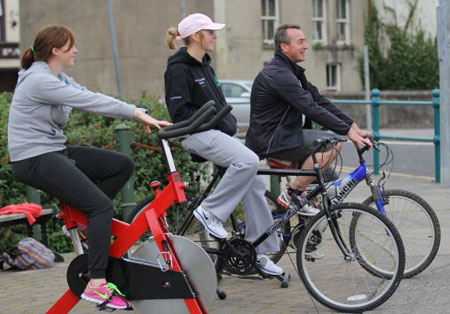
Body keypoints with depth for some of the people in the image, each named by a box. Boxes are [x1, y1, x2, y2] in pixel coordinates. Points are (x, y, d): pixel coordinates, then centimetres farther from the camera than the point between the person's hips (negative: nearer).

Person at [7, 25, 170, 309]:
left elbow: (91, 99, 5)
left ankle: (82, 214, 11)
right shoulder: (39, 80, -18)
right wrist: (137, 113, -24)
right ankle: (97, 285, -19)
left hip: (55, 151, 10)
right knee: (102, 205, -21)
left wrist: (140, 115, -6)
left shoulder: (59, 79, 13)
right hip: (34, 160, -10)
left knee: (123, 164, 4)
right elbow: (90, 101, -24)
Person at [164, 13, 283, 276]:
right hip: (198, 134, -9)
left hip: (218, 133, 9)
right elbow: (179, 112, -16)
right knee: (248, 161, -29)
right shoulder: (180, 69, -10)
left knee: (254, 184, 0)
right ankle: (210, 211, -16)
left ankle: (259, 251, 5)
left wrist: (229, 122, 7)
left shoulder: (204, 65, 18)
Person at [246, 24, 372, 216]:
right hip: (270, 141, -10)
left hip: (284, 134, 10)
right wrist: (348, 131, -27)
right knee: (333, 144, -22)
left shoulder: (293, 72, 14)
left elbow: (319, 100, 9)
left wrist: (353, 126, 0)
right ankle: (292, 194, -15)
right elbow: (312, 109, -26)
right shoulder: (278, 74, -19)